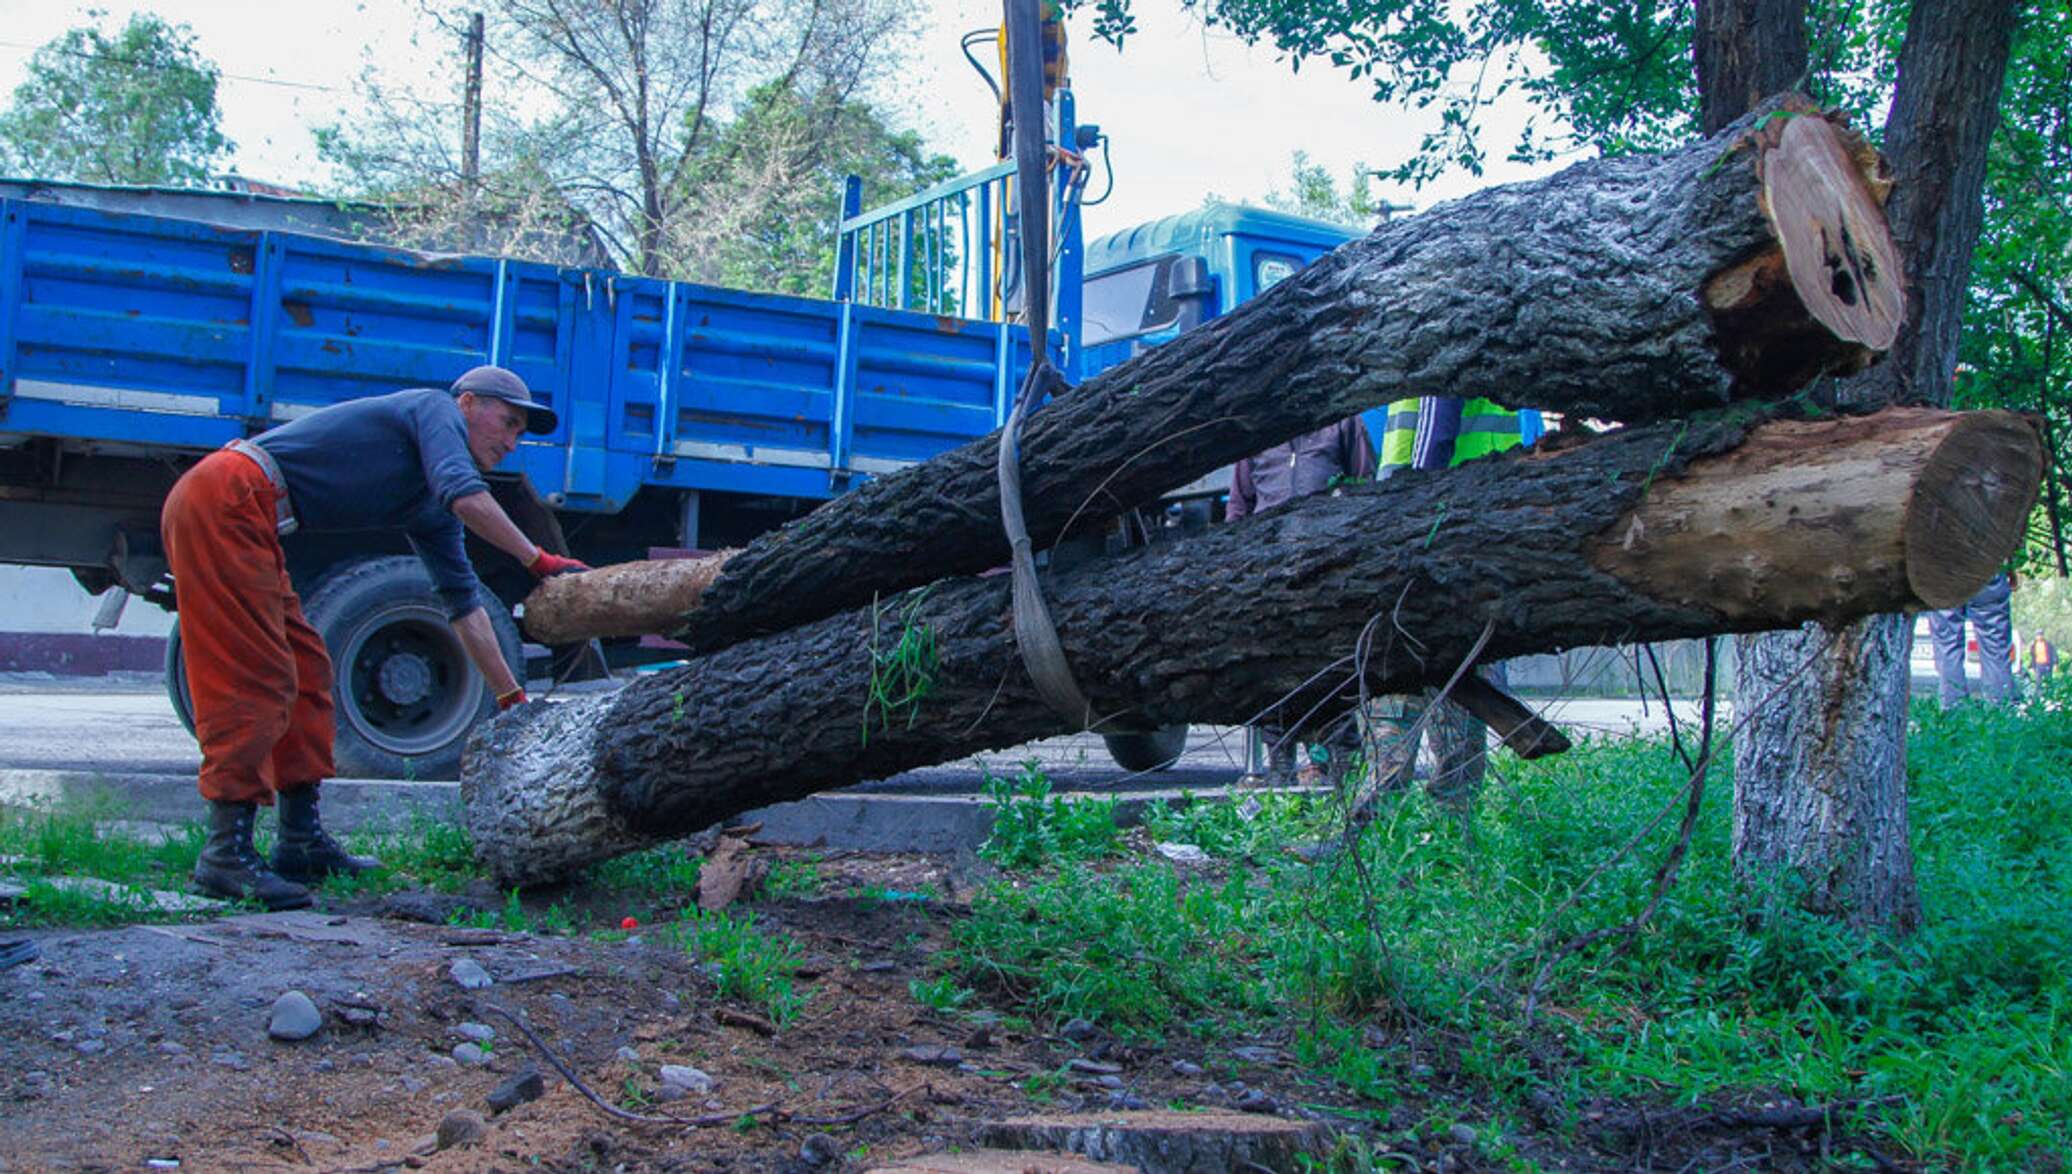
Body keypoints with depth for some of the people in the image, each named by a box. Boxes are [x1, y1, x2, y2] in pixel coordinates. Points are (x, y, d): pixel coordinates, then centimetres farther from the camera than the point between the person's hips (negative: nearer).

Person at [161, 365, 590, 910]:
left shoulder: (429, 509, 24)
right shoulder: (436, 408, 0)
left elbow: (463, 602, 25)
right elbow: (467, 497, -21)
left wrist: (513, 698, 23)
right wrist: (540, 561, -13)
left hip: (238, 518, 10)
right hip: (226, 501, -10)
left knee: (306, 671, 11)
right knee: (256, 680, -12)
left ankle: (302, 840, 16)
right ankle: (226, 854, -12)